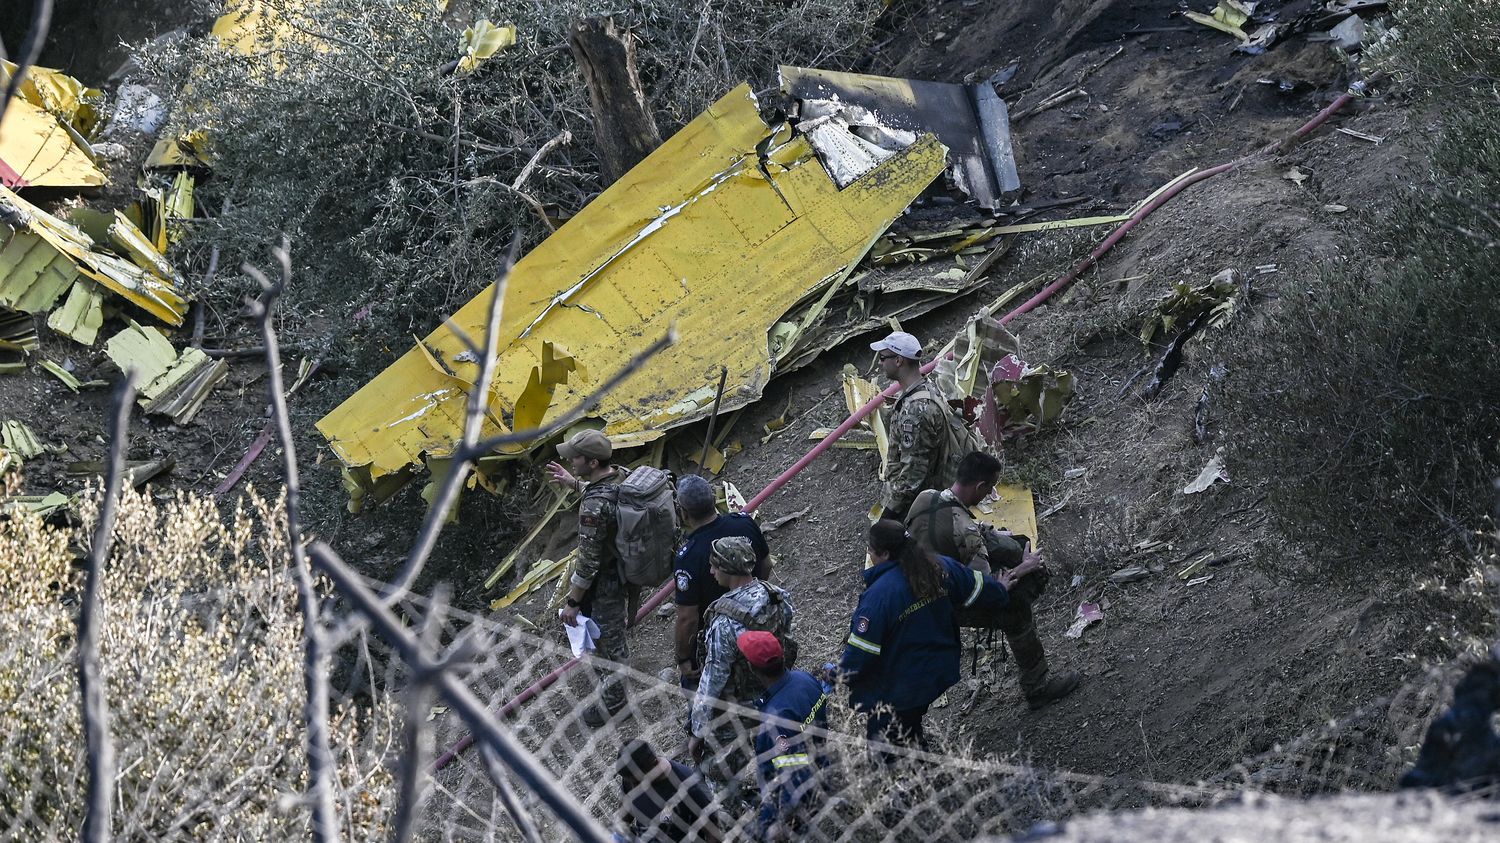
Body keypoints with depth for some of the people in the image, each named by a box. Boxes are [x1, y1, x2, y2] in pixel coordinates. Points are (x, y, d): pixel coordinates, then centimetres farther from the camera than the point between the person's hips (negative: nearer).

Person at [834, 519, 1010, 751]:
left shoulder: (879, 594, -29)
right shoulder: (941, 568, -9)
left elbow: (861, 652, -24)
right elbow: (990, 593, 4)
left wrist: (840, 675, -4)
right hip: (941, 670, 8)